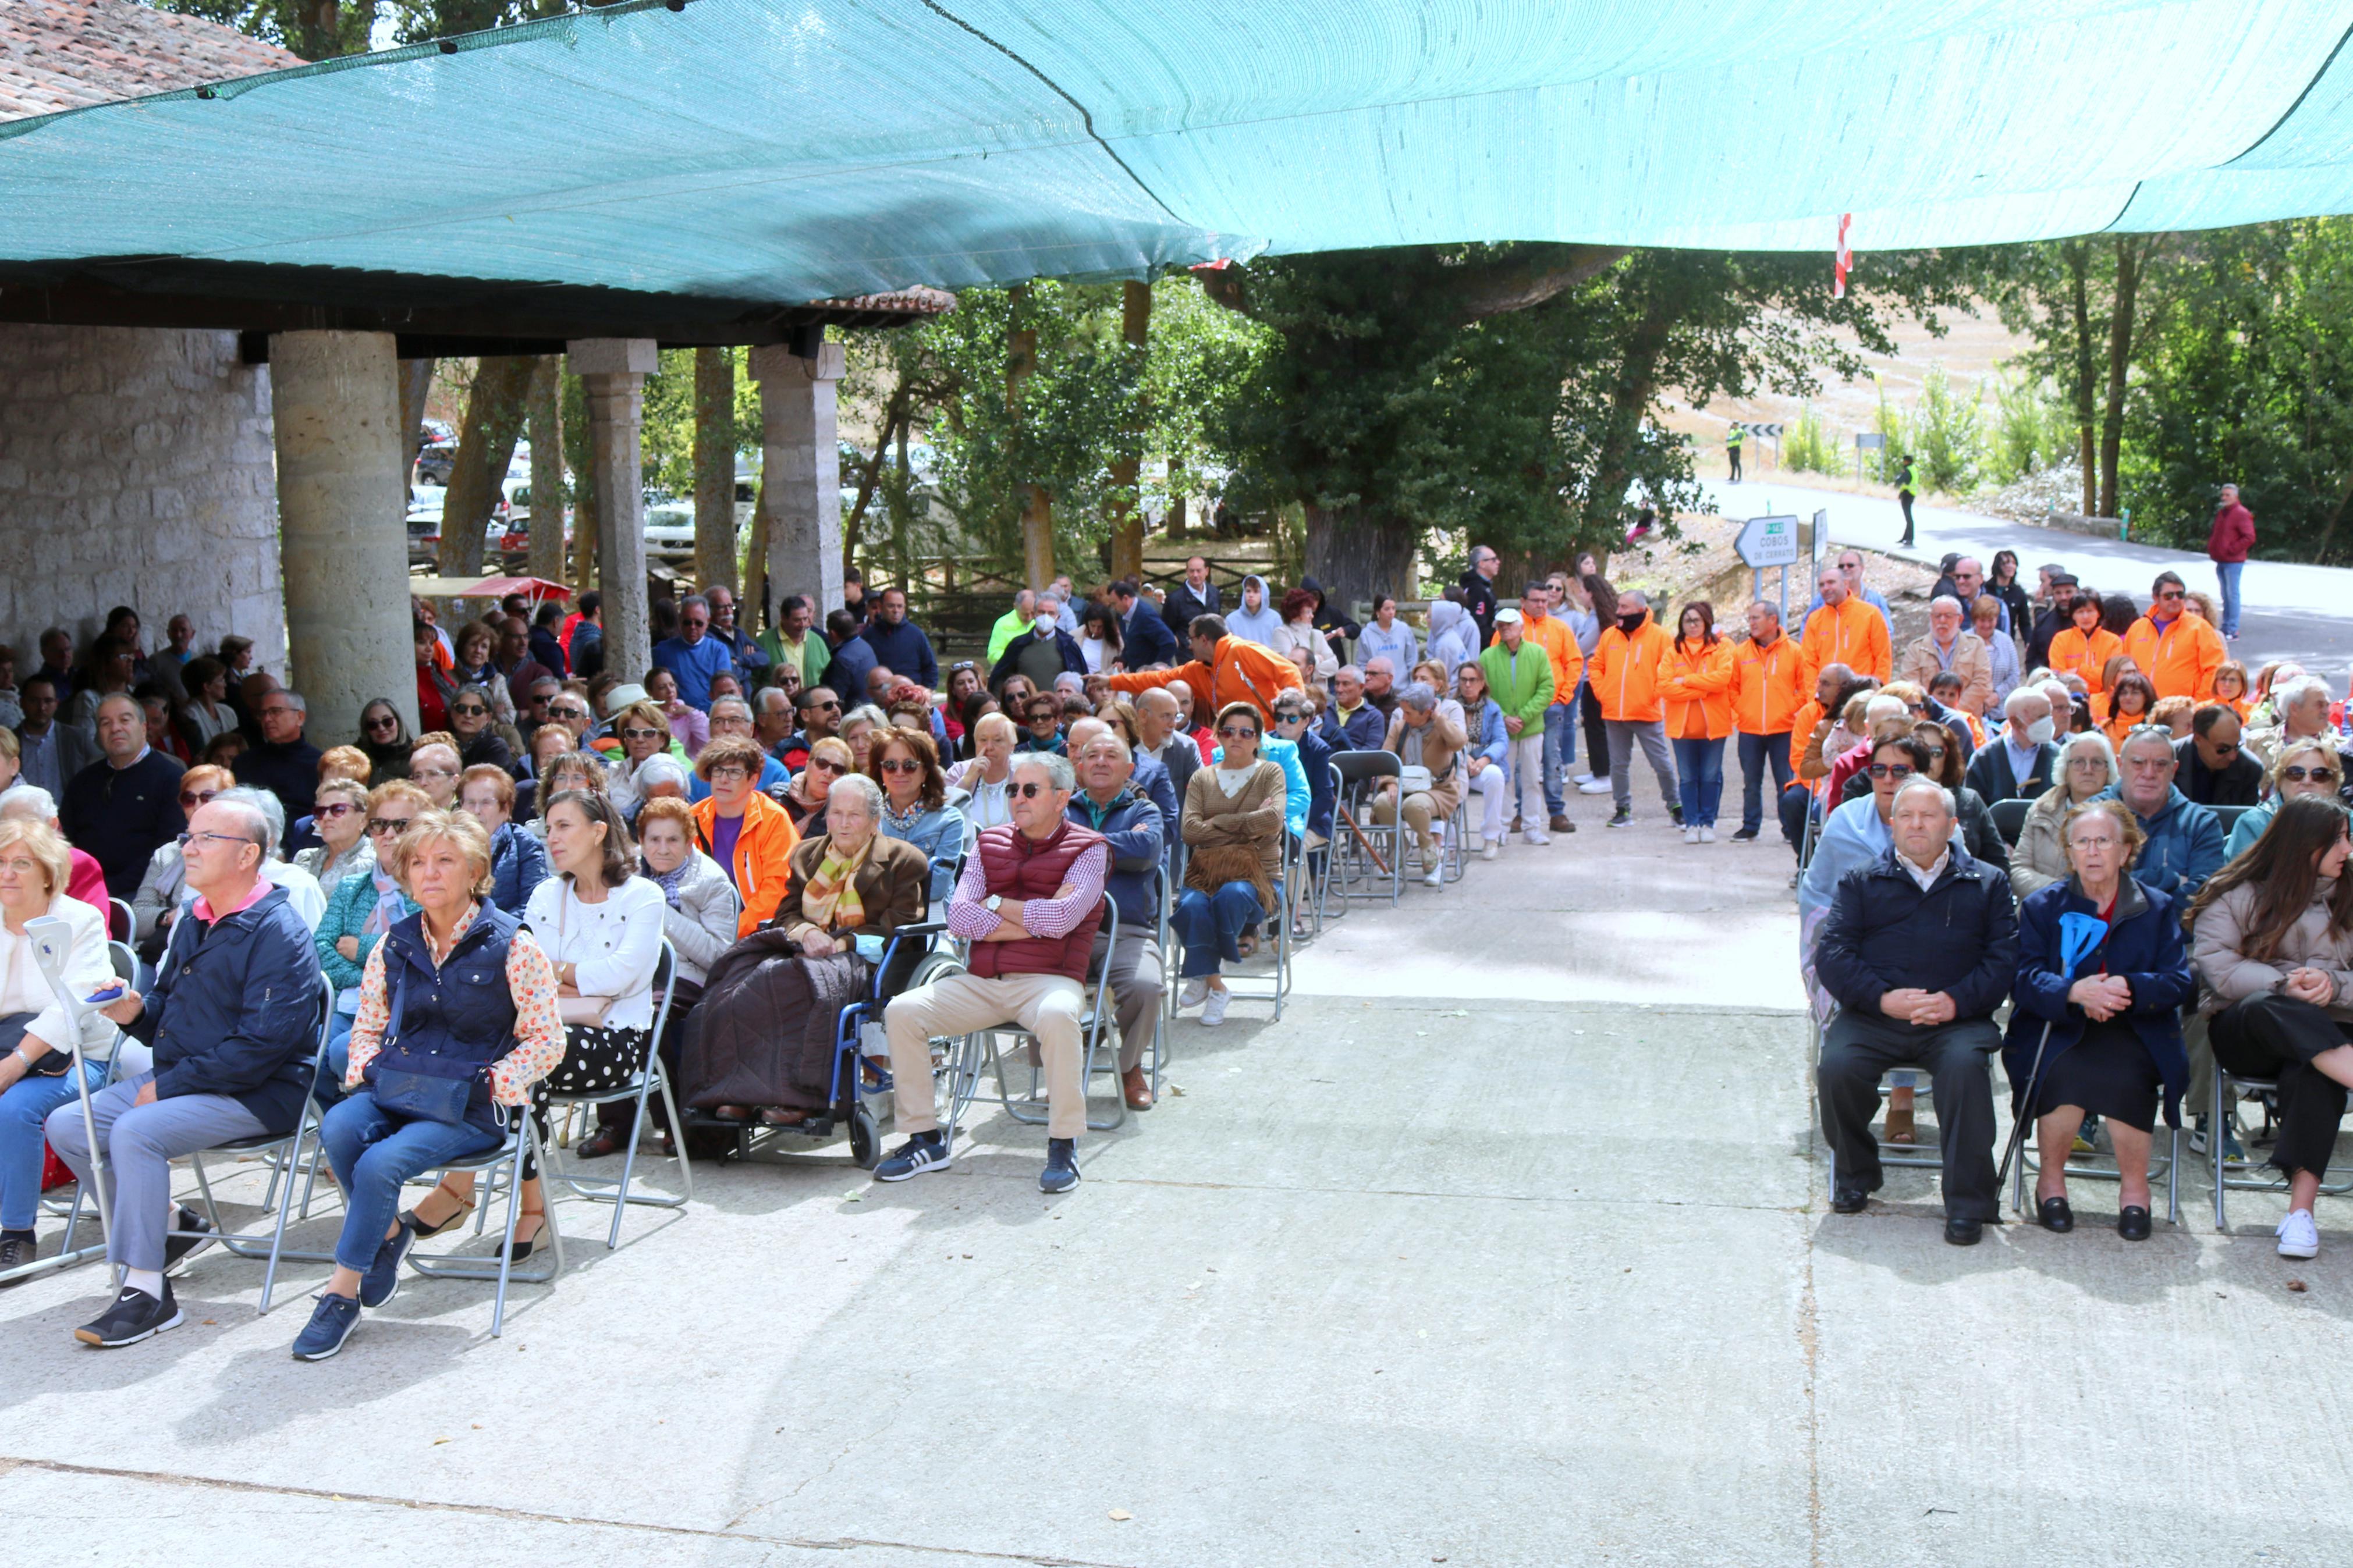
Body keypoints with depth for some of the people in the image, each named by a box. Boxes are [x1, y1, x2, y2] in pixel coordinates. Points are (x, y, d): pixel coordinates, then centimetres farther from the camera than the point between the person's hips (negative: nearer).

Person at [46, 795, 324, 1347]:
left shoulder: (276, 933, -16)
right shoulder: (194, 922, 12)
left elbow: (261, 1046, -22)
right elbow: (169, 1015, 23)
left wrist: (169, 1086, -19)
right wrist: (136, 1012, -2)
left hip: (257, 1094, -9)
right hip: (178, 1080, 9)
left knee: (136, 1131, -29)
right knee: (67, 1125, -3)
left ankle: (146, 1291, -21)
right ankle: (167, 1221, 12)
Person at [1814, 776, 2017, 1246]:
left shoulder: (1987, 883, 16)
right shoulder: (1861, 881, 17)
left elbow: (2004, 959, 5)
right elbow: (1832, 955, 5)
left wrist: (1957, 1000, -13)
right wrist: (1883, 998, -12)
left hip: (1954, 1019, -1)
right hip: (1871, 1016, 1)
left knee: (1965, 1064, -33)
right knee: (1836, 1067, -27)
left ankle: (1969, 1202, -22)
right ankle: (1855, 1173, 2)